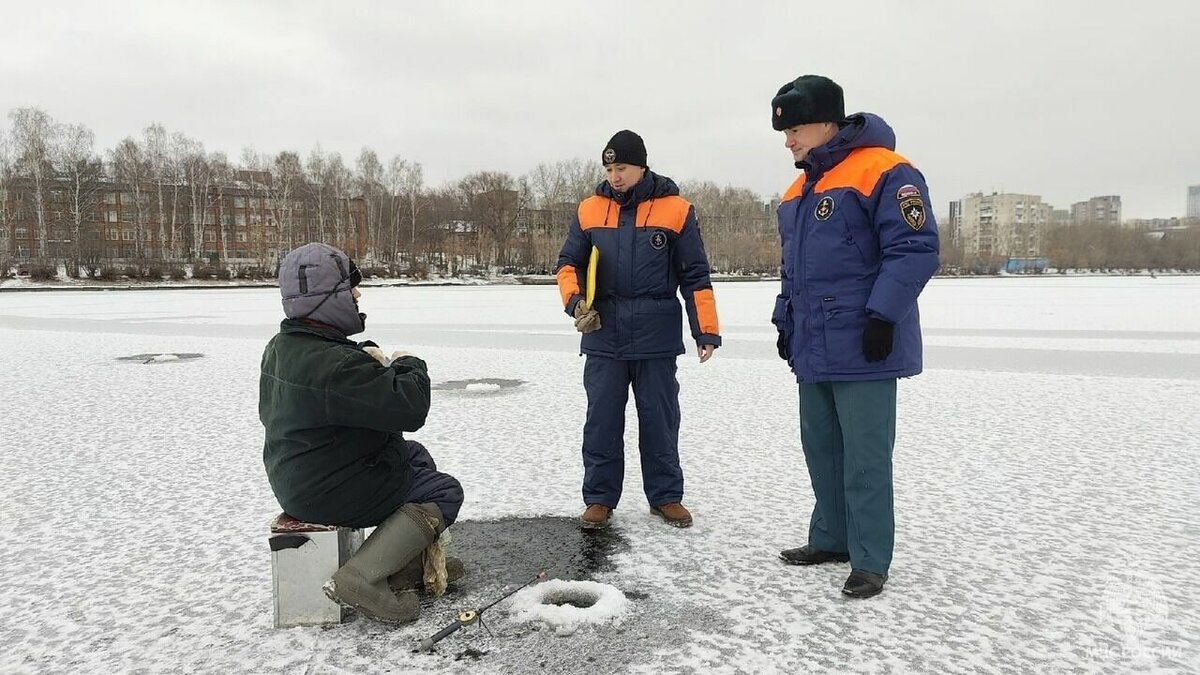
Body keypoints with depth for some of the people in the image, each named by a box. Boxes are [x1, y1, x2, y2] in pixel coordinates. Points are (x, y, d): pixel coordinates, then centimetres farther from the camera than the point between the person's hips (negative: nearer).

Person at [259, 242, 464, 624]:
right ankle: (362, 578, -11)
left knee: (416, 456, 24)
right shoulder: (336, 365, -32)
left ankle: (414, 560, 23)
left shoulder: (280, 347, 3)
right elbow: (409, 408, -32)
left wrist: (365, 353, 8)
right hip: (332, 493, -10)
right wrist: (408, 365, -9)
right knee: (445, 492, -2)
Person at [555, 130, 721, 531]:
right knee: (602, 420, 5)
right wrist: (574, 299, -10)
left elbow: (695, 276, 0)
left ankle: (666, 496, 22)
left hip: (657, 336, -1)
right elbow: (568, 263, 10)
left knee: (659, 420, 8)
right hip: (603, 335, 2)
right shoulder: (590, 209, 5)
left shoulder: (675, 209, -1)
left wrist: (706, 331, -4)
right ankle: (599, 498, 17)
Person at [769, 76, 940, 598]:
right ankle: (830, 538, 29)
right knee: (820, 449, 15)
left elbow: (915, 250, -17)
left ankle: (870, 560, 11)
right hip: (812, 350, 8)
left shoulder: (884, 172, -10)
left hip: (863, 350, -8)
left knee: (864, 456, -1)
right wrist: (786, 322, 18)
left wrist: (882, 318, -21)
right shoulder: (798, 192, 16)